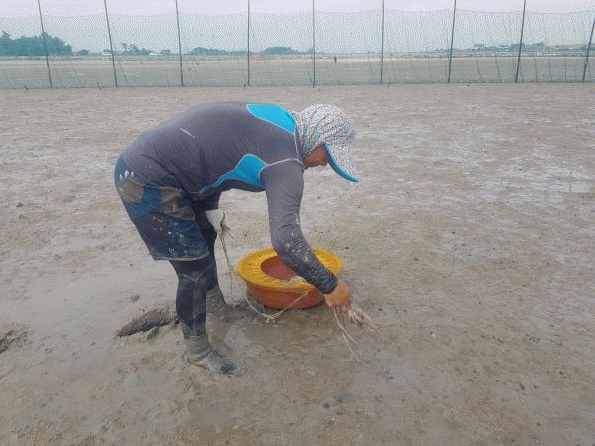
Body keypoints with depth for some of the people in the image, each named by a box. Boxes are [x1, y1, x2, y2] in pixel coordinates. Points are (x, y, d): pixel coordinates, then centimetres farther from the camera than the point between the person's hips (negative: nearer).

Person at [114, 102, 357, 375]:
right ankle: (197, 352, 19)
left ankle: (216, 303, 48)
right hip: (145, 184, -11)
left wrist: (210, 207, 13)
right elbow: (286, 240, -35)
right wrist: (329, 285, -21)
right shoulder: (286, 160, -22)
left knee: (206, 232, 26)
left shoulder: (273, 119, 8)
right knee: (195, 271, -3)